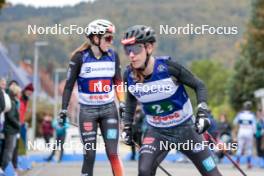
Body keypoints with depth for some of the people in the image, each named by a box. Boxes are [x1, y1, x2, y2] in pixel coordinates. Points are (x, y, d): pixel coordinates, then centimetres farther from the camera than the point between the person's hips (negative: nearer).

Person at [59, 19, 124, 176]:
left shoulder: (113, 56, -1)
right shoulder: (80, 57, -10)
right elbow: (69, 85, -4)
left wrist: (122, 104, 1)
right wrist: (64, 110, -7)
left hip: (109, 109, 2)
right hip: (88, 111, -2)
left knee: (113, 153, -4)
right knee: (90, 155, -1)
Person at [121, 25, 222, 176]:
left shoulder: (168, 67, -24)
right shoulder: (129, 75, -13)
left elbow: (199, 86, -11)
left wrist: (203, 112, -23)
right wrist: (127, 126, 4)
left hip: (185, 128, -2)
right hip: (157, 133, 2)